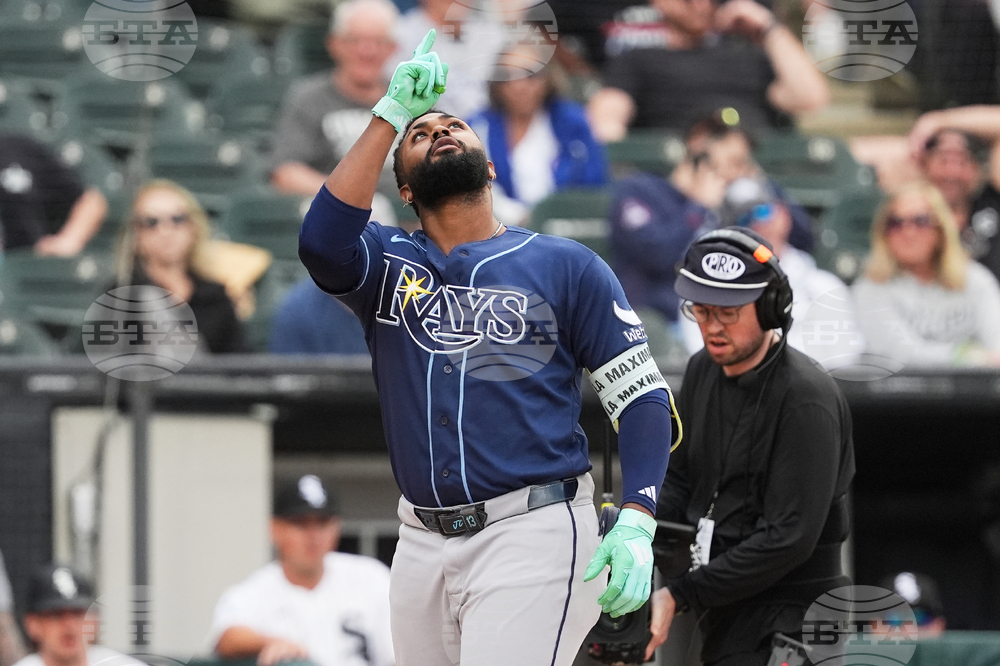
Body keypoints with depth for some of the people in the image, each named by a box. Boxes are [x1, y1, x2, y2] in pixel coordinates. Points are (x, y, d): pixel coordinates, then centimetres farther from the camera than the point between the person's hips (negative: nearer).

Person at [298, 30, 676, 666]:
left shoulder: (566, 266, 6)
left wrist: (636, 524, -14)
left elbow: (643, 397, 2)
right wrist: (391, 115, -8)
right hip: (423, 542, 4)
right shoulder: (390, 263, 12)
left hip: (531, 536, -4)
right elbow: (323, 244, -12)